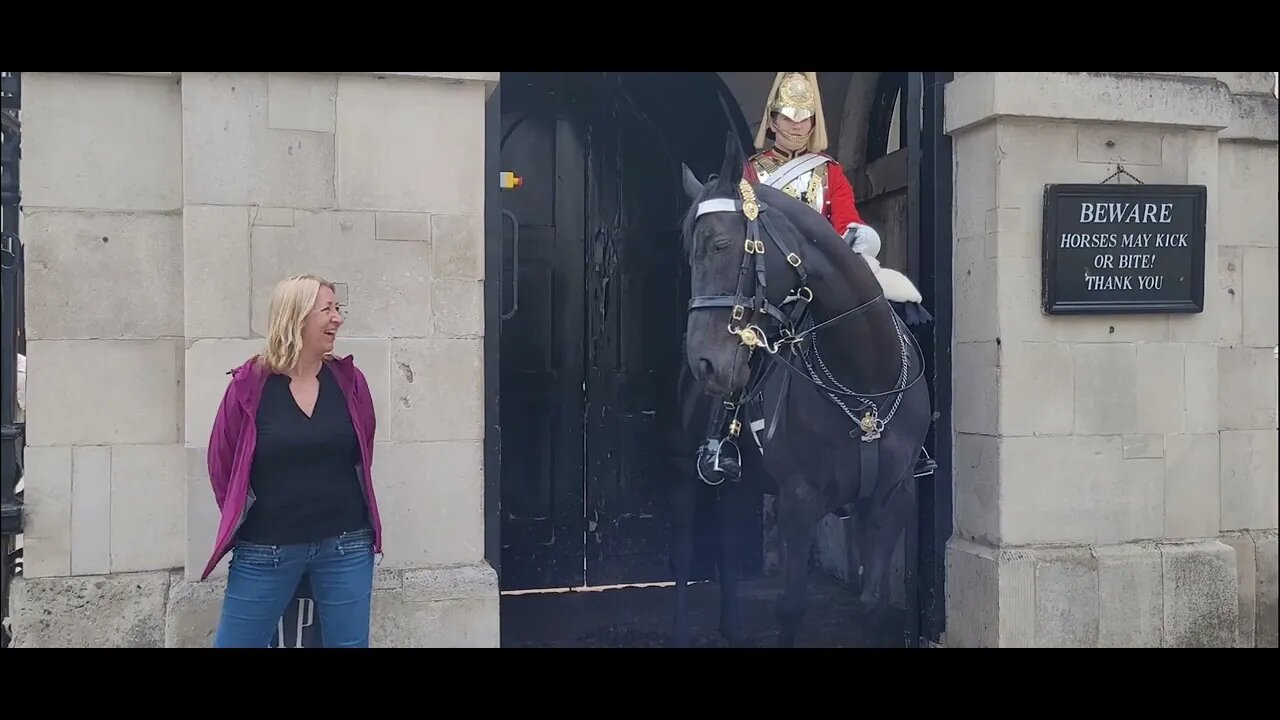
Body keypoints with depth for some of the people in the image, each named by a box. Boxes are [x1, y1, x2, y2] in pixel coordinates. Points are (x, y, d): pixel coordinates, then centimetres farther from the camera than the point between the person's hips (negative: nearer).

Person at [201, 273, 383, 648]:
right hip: (265, 549, -2)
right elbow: (222, 462, 3)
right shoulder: (250, 384, -8)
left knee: (349, 642, 11)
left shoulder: (348, 380, 0)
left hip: (345, 545, 2)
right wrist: (242, 518, 11)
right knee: (236, 641, 9)